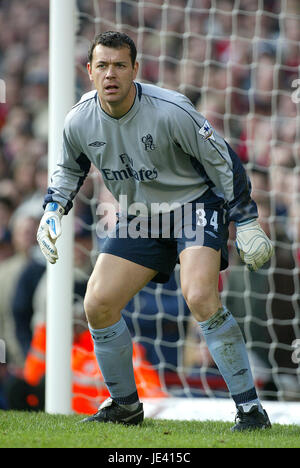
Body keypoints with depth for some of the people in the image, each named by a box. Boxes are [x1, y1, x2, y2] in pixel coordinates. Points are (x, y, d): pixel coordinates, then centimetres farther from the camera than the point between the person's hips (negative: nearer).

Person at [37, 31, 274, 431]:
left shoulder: (170, 110, -25)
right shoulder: (79, 121, -9)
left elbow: (222, 161, -14)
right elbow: (69, 168, 14)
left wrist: (247, 223, -12)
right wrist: (53, 211, -1)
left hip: (196, 205, -6)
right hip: (139, 218, 6)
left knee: (199, 296, -28)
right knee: (98, 305, -4)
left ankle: (250, 408, -20)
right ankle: (125, 405, 18)